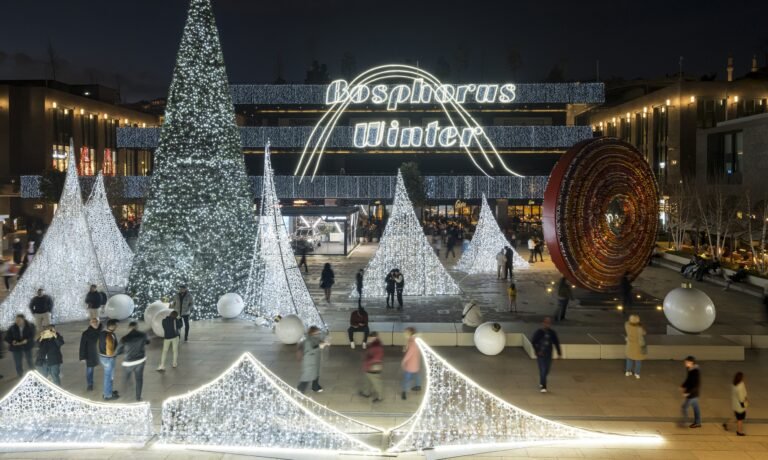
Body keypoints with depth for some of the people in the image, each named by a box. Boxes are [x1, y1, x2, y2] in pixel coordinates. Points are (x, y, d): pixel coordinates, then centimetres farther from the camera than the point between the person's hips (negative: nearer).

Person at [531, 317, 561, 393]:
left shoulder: (552, 333, 0)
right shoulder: (538, 332, -11)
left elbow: (556, 343, 9)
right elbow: (533, 342, -6)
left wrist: (559, 352, 6)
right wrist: (537, 351, -12)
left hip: (549, 355, 4)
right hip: (540, 355, -4)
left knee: (546, 371, 12)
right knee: (542, 371, -8)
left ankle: (542, 383, 36)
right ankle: (543, 387, -2)